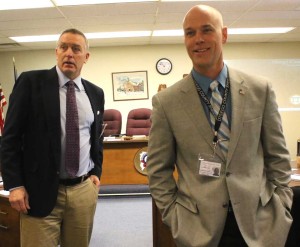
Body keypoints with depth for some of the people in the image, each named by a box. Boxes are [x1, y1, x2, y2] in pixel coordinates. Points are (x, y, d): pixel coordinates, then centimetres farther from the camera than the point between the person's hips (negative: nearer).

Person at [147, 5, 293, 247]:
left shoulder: (260, 89, -1)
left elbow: (277, 156, 4)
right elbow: (158, 170, -1)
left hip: (260, 221, 2)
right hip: (198, 226, -1)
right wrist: (175, 218, -5)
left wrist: (281, 209, 1)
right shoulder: (166, 101, -6)